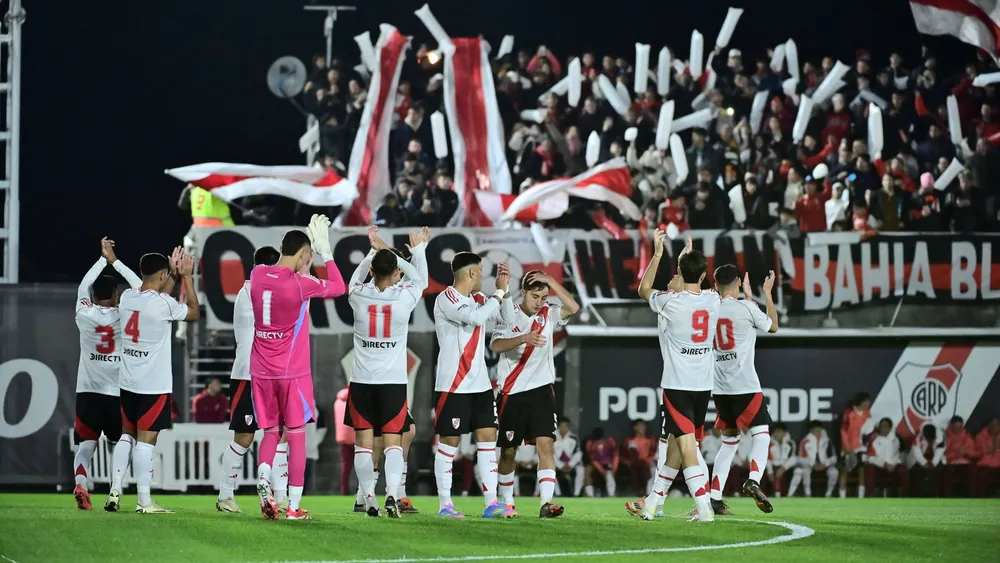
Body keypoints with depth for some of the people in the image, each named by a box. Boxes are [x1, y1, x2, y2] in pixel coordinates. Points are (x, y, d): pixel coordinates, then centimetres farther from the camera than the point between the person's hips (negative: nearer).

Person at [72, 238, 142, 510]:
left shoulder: (85, 315, -2)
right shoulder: (125, 316, -5)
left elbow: (84, 287, 18)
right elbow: (141, 289, 8)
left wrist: (103, 259, 25)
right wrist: (115, 261, 12)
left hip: (88, 391, 1)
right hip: (118, 392, -1)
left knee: (86, 444, 1)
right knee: (123, 443, 14)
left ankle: (80, 484, -23)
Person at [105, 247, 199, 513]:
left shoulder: (127, 298, 3)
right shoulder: (162, 304, -16)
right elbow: (193, 312, 1)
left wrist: (174, 275, 27)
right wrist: (187, 277, 8)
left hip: (127, 381, 7)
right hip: (154, 384, -7)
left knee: (127, 434, 16)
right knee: (146, 439, -4)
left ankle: (115, 491, 10)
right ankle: (144, 501, -3)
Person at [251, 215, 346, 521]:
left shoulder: (257, 275, 1)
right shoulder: (299, 284, -15)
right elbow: (338, 287, 0)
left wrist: (310, 247, 20)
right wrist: (325, 250, 6)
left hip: (261, 371, 5)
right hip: (293, 373, -5)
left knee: (270, 432, 14)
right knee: (296, 435, 4)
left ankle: (263, 478, -15)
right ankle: (294, 506, 1)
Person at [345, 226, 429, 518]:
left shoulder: (358, 296, -5)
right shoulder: (404, 297, -7)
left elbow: (355, 279, 20)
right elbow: (420, 280, 16)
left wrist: (374, 251, 32)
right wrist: (418, 250, 33)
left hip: (361, 382, 1)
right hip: (393, 381, -1)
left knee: (364, 441, 6)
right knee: (392, 441, 0)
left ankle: (369, 501, 4)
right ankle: (391, 494, -18)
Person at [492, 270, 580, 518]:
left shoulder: (549, 315, 3)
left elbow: (573, 307, -15)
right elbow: (495, 345, -20)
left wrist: (551, 281, -19)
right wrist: (524, 338, -35)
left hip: (541, 390, 1)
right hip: (511, 393, -1)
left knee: (545, 444, -14)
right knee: (508, 450, 8)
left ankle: (546, 502, -22)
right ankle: (506, 502, 25)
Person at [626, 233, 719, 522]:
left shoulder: (671, 301, -12)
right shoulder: (712, 300, 2)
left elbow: (644, 289, 10)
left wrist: (658, 254, 14)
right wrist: (689, 256, 38)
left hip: (677, 386, -6)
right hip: (704, 386, 6)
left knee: (687, 446, -10)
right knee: (675, 445, 15)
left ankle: (704, 508, -20)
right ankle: (651, 504, 25)